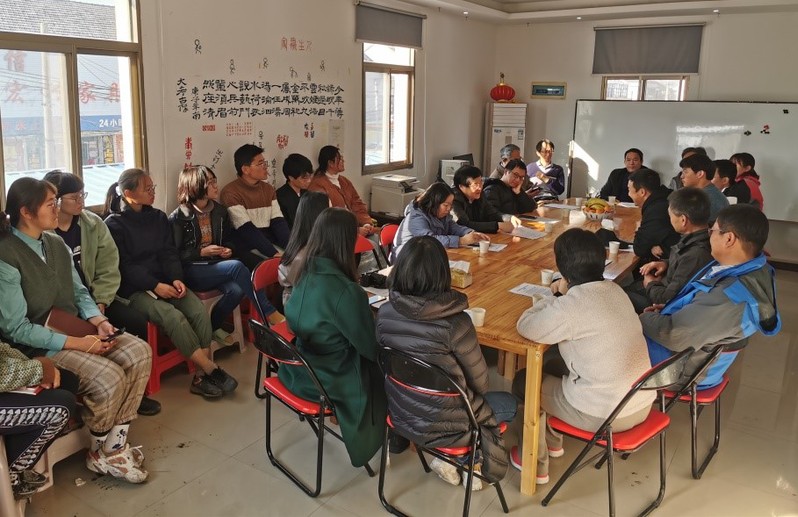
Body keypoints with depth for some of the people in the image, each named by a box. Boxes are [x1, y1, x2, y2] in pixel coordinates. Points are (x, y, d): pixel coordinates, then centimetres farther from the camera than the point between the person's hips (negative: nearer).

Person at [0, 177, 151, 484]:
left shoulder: (57, 244, 7)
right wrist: (76, 343, -22)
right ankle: (100, 454, 2)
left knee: (139, 352, -14)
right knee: (109, 377, -27)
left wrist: (98, 321, -7)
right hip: (37, 346, -8)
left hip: (75, 330, 8)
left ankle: (116, 446, -6)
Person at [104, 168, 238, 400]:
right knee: (174, 317, -31)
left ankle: (201, 376, -22)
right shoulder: (113, 225, -3)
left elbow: (169, 253, 8)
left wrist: (176, 279, -11)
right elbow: (124, 266, -9)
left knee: (199, 311, -22)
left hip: (165, 282, 5)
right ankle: (212, 370, -23)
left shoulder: (158, 217, 14)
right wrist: (155, 285, -20)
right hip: (134, 290, -5)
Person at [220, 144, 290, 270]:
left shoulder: (268, 189, 14)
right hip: (247, 251, -6)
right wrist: (274, 254, -24)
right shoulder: (231, 192, -8)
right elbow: (247, 231, -16)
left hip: (271, 244, 6)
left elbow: (278, 222, 5)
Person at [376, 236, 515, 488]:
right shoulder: (455, 323, -28)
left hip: (401, 415, 5)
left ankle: (450, 459, 21)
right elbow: (480, 382, -13)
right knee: (509, 403, 23)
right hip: (444, 426, -5)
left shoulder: (385, 313, -15)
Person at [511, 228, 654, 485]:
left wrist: (550, 299, 0)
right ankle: (553, 440, 41)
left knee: (524, 381, 14)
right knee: (552, 363, 26)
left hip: (607, 415, -7)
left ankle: (536, 463, 29)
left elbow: (525, 327, -13)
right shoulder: (614, 290, 0)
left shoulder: (571, 305, -24)